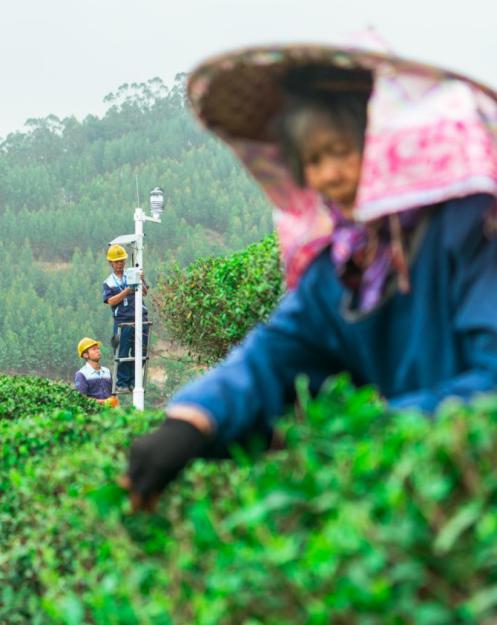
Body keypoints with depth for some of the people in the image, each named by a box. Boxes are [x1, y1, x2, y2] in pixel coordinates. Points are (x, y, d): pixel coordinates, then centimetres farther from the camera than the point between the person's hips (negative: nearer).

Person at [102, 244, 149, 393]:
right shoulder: (109, 282, 9)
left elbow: (145, 292, 1)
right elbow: (111, 301, -6)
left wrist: (141, 283, -20)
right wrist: (127, 291, -17)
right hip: (122, 322, -2)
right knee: (122, 353, -2)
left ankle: (133, 382, 12)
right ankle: (122, 383, 5)